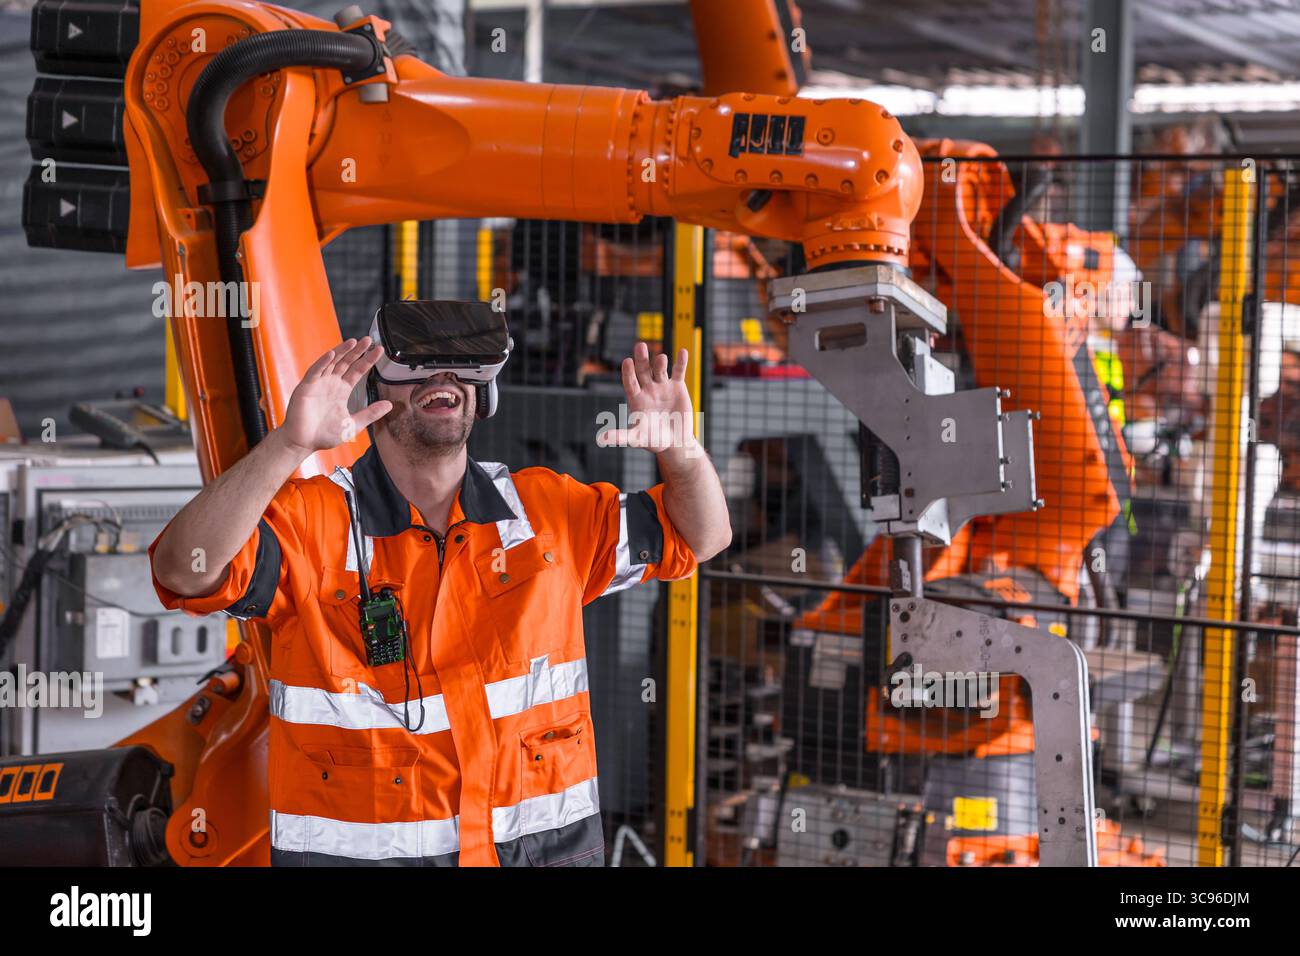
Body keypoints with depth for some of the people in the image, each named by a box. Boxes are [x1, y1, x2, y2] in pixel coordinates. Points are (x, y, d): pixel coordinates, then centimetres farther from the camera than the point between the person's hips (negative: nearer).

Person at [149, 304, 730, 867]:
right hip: (358, 848, -3)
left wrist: (680, 449, -8)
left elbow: (700, 536, 14)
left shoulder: (547, 509, 6)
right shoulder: (312, 520, -6)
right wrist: (289, 445, -36)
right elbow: (186, 570, -23)